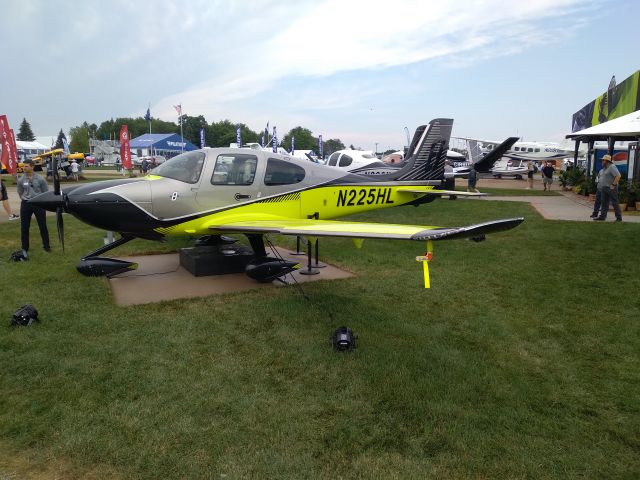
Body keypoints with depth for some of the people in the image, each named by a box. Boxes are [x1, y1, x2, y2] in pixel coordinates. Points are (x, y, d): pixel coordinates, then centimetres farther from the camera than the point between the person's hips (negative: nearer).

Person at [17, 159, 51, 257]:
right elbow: (20, 193, 12)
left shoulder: (40, 179, -6)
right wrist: (26, 199, 11)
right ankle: (24, 249, 14)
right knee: (24, 227, 4)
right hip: (26, 204, 2)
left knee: (43, 226, 5)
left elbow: (46, 192, 3)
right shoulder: (21, 180, -1)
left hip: (39, 204, -1)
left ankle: (46, 245, 20)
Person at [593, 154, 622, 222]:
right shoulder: (604, 168, 15)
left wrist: (613, 185, -23)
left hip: (611, 188, -9)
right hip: (604, 188, 9)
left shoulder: (612, 167, -14)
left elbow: (618, 176, -23)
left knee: (615, 203, -4)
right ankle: (602, 216, 10)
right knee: (604, 203, 8)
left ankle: (619, 218, 1)